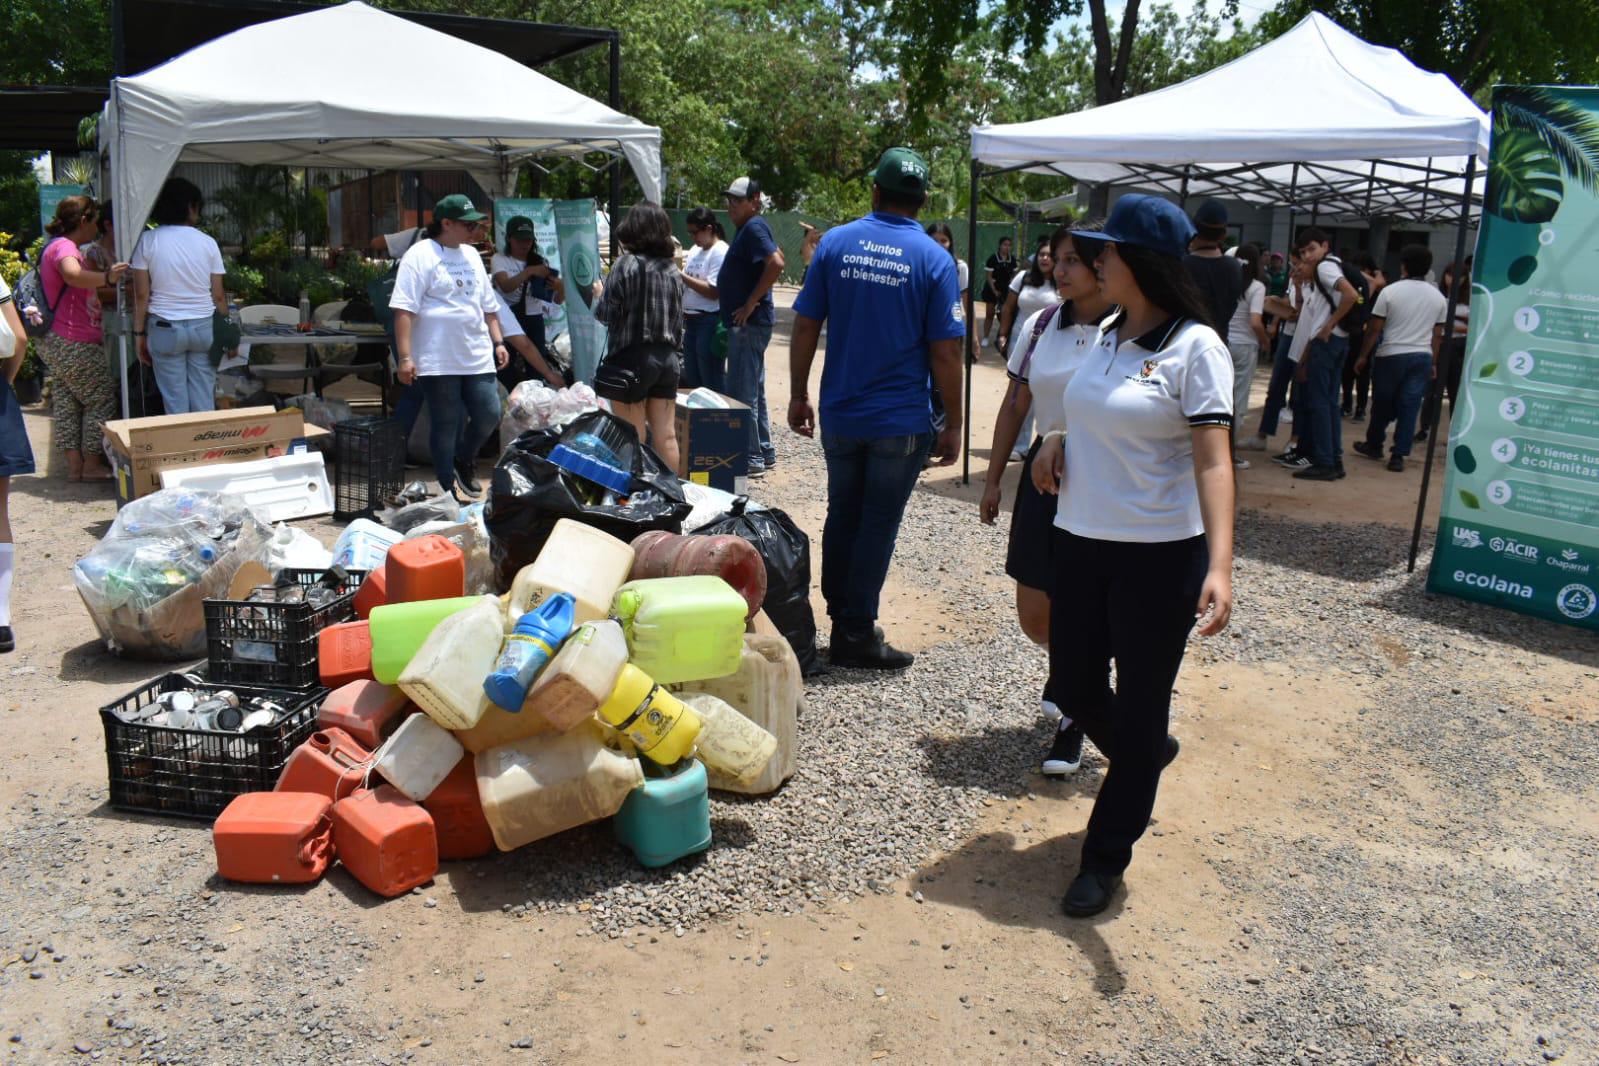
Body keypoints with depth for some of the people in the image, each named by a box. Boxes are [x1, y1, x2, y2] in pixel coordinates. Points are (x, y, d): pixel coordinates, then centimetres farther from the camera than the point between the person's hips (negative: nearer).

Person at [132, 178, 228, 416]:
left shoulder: (148, 240, -2)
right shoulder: (207, 242, -1)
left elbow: (141, 294, -3)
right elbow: (218, 296, 1)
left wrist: (140, 333, 5)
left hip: (165, 328, -1)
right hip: (203, 326, 1)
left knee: (175, 400, 4)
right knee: (204, 397, 5)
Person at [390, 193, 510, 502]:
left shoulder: (472, 255, 16)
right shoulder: (421, 254, -7)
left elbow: (488, 305, 24)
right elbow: (404, 309, -12)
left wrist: (498, 342, 15)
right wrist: (405, 357, -18)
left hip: (478, 357, 6)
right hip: (438, 361, -6)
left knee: (489, 416, 3)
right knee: (445, 427, 1)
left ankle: (463, 462, 31)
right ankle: (448, 494, 13)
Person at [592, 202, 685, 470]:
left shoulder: (626, 264, -11)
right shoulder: (672, 268, 7)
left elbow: (607, 313, -8)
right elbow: (677, 315, 12)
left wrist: (599, 297, 11)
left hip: (633, 358, -6)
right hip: (668, 358, 6)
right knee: (666, 436, 9)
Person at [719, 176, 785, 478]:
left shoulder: (754, 228, -14)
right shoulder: (749, 228, 16)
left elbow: (776, 263, -28)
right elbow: (776, 257, 27)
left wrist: (750, 303, -23)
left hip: (749, 323, -11)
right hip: (749, 324, 11)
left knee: (742, 393, -7)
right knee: (754, 390, 15)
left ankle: (751, 458, -2)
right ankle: (764, 452, 23)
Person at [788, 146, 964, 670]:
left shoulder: (835, 243, 0)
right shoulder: (934, 260, -7)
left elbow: (805, 326, 0)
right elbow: (945, 353, -9)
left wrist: (799, 395, 10)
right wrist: (952, 425, -1)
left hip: (839, 414, 3)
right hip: (901, 421, -3)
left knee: (841, 517, 17)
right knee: (878, 525, 6)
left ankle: (842, 618, 27)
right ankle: (855, 632, 12)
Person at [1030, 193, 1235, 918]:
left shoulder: (1195, 347, -13)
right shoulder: (1110, 337, 9)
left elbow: (1212, 462, -20)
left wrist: (1219, 566, -31)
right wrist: (1060, 440, 4)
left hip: (1160, 554, -7)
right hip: (1081, 542, 7)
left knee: (1138, 707, 5)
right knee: (1074, 688, 14)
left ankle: (1107, 857, 21)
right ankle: (1148, 755, 46)